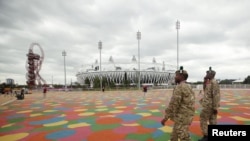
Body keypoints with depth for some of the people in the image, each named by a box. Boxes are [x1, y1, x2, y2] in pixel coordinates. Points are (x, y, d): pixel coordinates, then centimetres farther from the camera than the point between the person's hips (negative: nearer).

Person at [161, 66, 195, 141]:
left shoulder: (179, 87, -18)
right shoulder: (189, 87, 11)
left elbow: (173, 104, -22)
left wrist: (165, 118, -15)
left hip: (181, 118, -10)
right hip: (187, 117, 10)